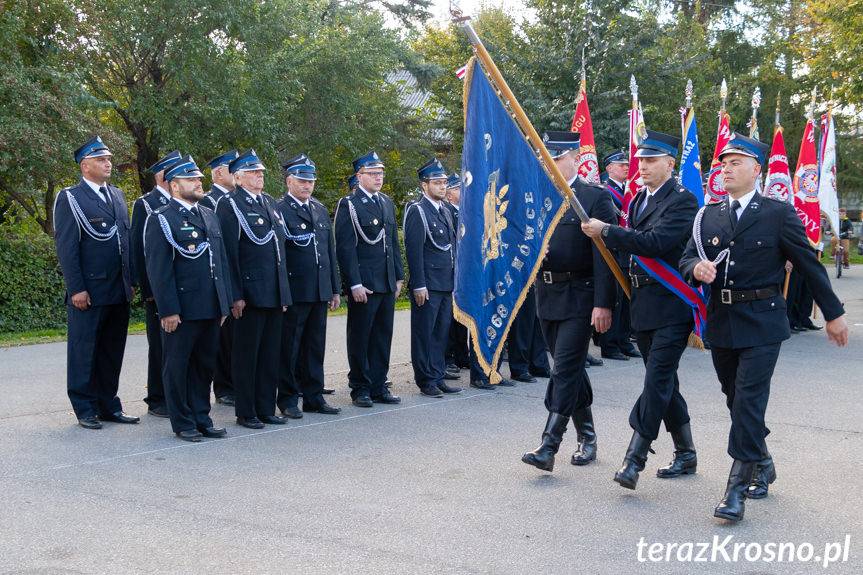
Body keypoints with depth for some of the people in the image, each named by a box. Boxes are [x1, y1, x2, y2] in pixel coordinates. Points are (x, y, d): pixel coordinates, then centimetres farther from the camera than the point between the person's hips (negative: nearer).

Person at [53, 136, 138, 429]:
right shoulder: (69, 198, -5)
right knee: (84, 351, 4)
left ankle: (108, 405, 22)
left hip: (119, 291, 6)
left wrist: (131, 280, 12)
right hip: (89, 292, -6)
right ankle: (85, 409, 14)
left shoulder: (117, 195, 14)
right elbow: (66, 247, -10)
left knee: (112, 351, 12)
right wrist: (76, 289, -15)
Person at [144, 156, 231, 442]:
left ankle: (202, 418, 24)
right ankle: (183, 423, 16)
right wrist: (168, 310, -16)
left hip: (211, 309, 7)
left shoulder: (210, 215, 15)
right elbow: (159, 269, -12)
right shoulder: (161, 219, -7)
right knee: (178, 366, 5)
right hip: (181, 309, -6)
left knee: (205, 365, 13)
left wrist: (224, 302, 13)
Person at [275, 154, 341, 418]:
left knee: (315, 347, 12)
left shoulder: (320, 209, 15)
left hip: (320, 292, 6)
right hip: (293, 293, -6)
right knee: (289, 348, 3)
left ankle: (314, 397, 21)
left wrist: (334, 289, 15)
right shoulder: (278, 210, -7)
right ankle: (288, 400, 13)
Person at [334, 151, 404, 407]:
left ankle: (378, 387, 19)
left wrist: (398, 277, 14)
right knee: (360, 338, 3)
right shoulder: (349, 205, -7)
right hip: (363, 285, -7)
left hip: (387, 283, 7)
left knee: (382, 337, 11)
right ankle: (360, 389, 13)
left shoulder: (387, 203, 14)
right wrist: (355, 285, -16)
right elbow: (345, 247, -12)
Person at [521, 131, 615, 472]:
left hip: (579, 297, -6)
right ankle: (586, 436, 27)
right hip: (547, 296, 6)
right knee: (570, 368, 15)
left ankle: (548, 446, -7)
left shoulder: (596, 198, -8)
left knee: (565, 370, -8)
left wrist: (603, 303, -18)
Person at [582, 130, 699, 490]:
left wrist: (606, 231, -18)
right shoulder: (638, 200, 16)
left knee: (657, 379, -10)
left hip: (671, 305, -9)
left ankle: (634, 459, -12)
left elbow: (654, 242, -23)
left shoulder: (682, 201, -10)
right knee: (663, 381, 13)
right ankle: (685, 454, 25)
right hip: (643, 305, 9)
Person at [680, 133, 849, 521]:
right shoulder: (707, 216, 8)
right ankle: (761, 464, 35)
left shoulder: (778, 214, -3)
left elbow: (809, 265, 2)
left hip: (762, 323, -5)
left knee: (749, 401, -9)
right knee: (737, 400, 14)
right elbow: (686, 260, 7)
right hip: (721, 323, 5)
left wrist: (833, 314, 7)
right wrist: (696, 269, -18)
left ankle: (737, 487, -3)